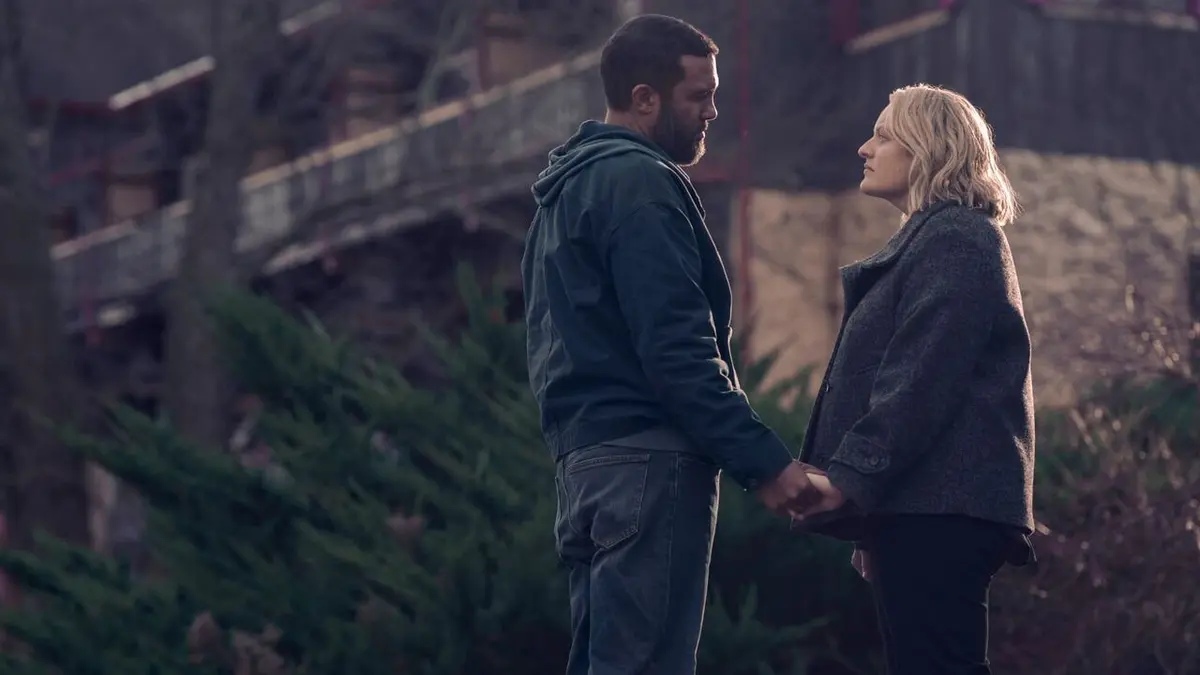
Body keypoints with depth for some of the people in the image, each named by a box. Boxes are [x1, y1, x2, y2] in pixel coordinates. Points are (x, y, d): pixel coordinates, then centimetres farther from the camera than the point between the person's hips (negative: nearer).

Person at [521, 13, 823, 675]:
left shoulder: (566, 188, 20)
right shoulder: (639, 183, -10)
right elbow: (678, 351, -18)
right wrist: (765, 461, -18)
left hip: (585, 454, 10)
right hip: (647, 456, -10)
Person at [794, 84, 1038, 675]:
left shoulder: (955, 240, -8)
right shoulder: (930, 239, 24)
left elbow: (919, 378, -18)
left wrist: (851, 474, -22)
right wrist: (874, 525, 23)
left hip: (938, 509, -11)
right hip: (917, 506, 11)